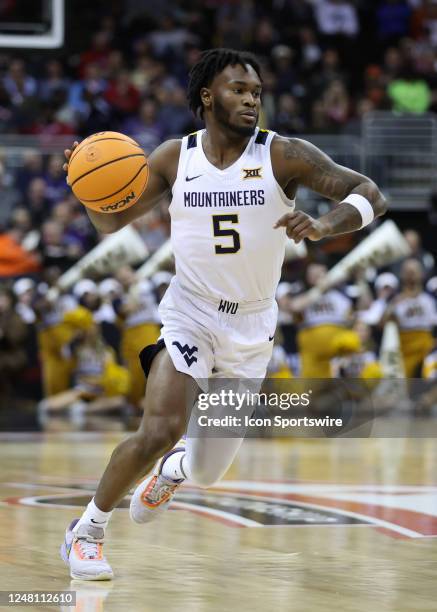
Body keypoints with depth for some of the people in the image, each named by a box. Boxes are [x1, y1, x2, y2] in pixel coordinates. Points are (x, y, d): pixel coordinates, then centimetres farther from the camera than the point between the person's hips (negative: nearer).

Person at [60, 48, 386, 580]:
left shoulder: (283, 155, -12)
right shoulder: (174, 158, -6)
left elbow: (369, 195, -14)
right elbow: (112, 222, 5)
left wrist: (324, 225, -34)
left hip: (251, 326, 1)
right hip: (189, 314, -1)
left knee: (206, 473, 10)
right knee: (159, 431, -25)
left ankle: (172, 469, 49)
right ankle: (85, 532, -5)